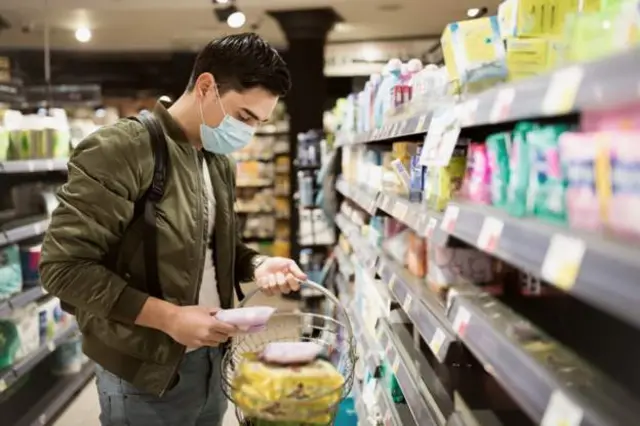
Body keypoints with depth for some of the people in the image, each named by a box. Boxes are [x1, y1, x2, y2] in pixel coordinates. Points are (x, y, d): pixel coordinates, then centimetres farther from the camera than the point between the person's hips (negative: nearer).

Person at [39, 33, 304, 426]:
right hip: (146, 373, -7)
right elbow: (63, 266, -20)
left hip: (212, 358, 7)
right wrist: (169, 317, -22)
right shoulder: (119, 151, -18)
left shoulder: (221, 164, 7)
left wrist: (256, 266, -4)